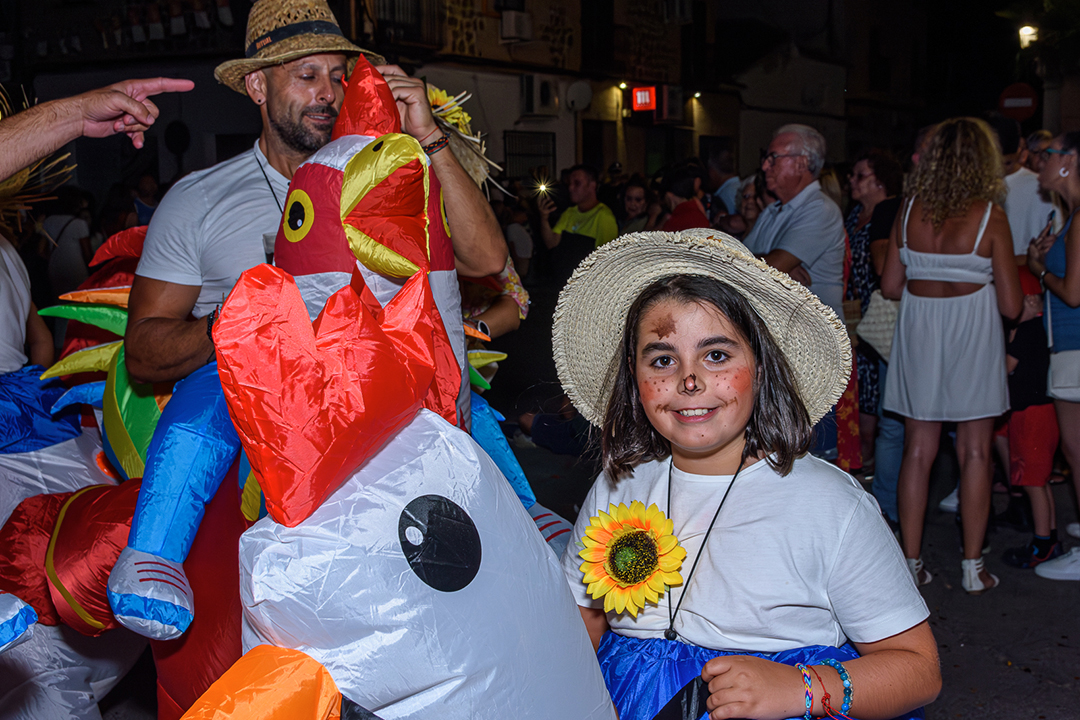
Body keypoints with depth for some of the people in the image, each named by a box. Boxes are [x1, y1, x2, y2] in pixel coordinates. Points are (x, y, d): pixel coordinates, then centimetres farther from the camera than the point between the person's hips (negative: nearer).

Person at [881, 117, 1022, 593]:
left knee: (917, 451, 10)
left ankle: (911, 563, 16)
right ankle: (972, 567, 13)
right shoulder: (990, 216, -10)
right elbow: (1011, 305, -8)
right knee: (975, 453, 7)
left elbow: (890, 286, 3)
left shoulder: (909, 211, -2)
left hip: (918, 335, 3)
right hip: (972, 337, -3)